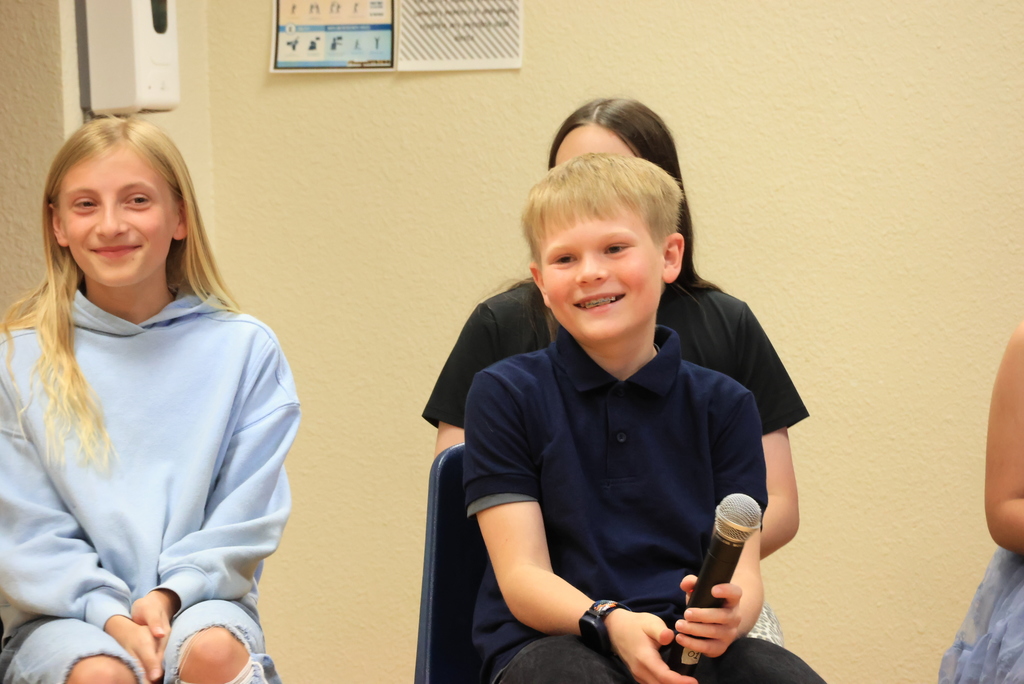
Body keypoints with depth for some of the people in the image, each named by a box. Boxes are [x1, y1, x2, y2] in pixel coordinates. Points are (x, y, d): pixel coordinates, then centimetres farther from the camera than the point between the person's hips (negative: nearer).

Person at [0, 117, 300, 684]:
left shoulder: (243, 349, 1)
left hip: (201, 600, 1)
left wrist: (171, 594, -14)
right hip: (63, 618, 0)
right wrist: (109, 615, -16)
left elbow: (245, 519, 1)